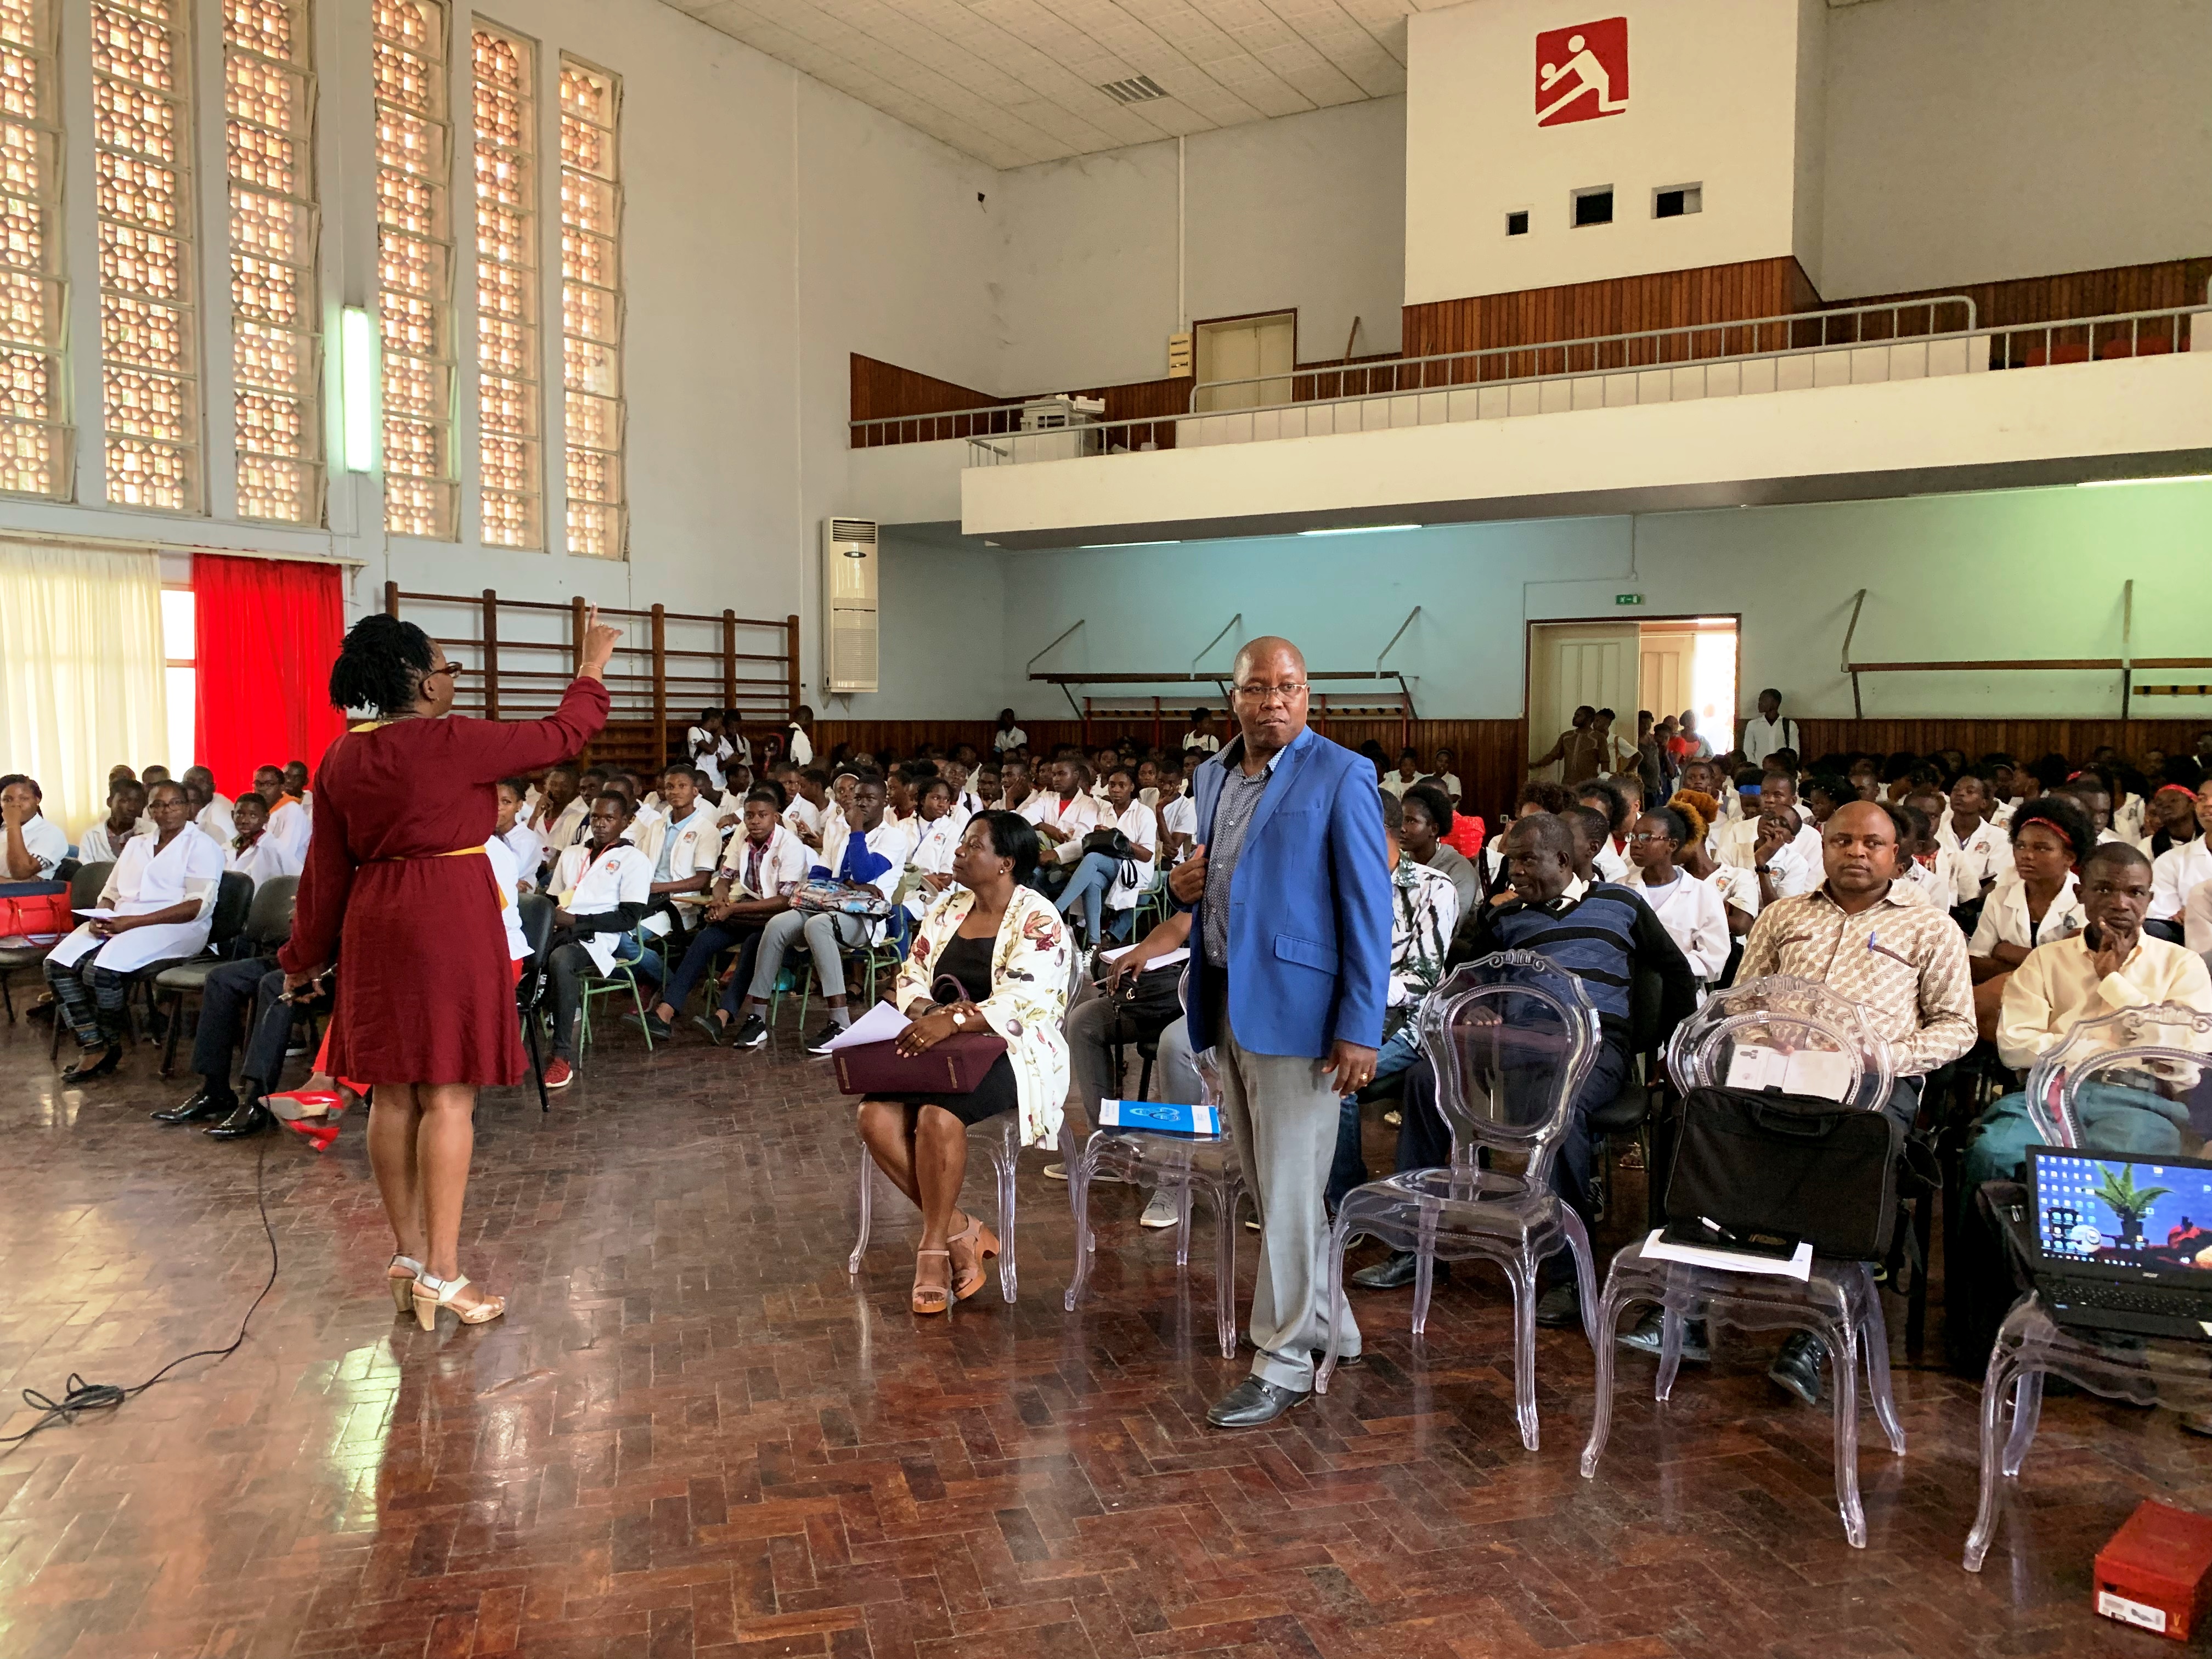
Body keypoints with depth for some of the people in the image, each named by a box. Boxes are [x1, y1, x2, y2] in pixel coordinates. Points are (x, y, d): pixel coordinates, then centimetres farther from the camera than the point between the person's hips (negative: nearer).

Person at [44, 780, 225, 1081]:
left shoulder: (201, 847, 2)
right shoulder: (135, 845, 24)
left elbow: (199, 906, -11)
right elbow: (110, 894, 21)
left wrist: (133, 922, -20)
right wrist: (100, 917, -5)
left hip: (175, 927, -7)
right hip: (118, 923, 7)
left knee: (101, 969, -30)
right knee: (59, 963, -18)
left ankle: (111, 1045, -6)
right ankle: (92, 1047, -15)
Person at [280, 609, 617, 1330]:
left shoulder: (341, 760, 6)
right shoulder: (453, 742, -13)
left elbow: (326, 870, 11)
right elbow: (559, 736, -3)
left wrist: (305, 955, 21)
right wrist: (592, 670, 13)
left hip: (375, 927, 7)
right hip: (450, 921, -7)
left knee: (392, 1091, 12)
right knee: (448, 1093, -4)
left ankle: (407, 1252, 22)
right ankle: (441, 1272, -1)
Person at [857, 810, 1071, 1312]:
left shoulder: (1038, 921, -8)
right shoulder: (947, 909, 13)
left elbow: (1020, 1002, -20)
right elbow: (910, 977, 11)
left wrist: (952, 1020, -34)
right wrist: (926, 1011, -12)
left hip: (1013, 1051, -6)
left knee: (937, 1116, -34)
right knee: (876, 1117, -21)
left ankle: (935, 1247, -12)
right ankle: (961, 1233, -10)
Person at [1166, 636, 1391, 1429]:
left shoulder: (1341, 777, -9)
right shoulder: (1214, 775, 13)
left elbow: (1369, 907, -12)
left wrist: (1361, 1030, -17)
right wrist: (1185, 882, 0)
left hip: (1295, 1010, -7)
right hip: (1226, 1006, 7)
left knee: (1289, 1193, -1)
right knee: (1268, 1187, 16)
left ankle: (1283, 1362, 12)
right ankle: (1327, 1322, 33)